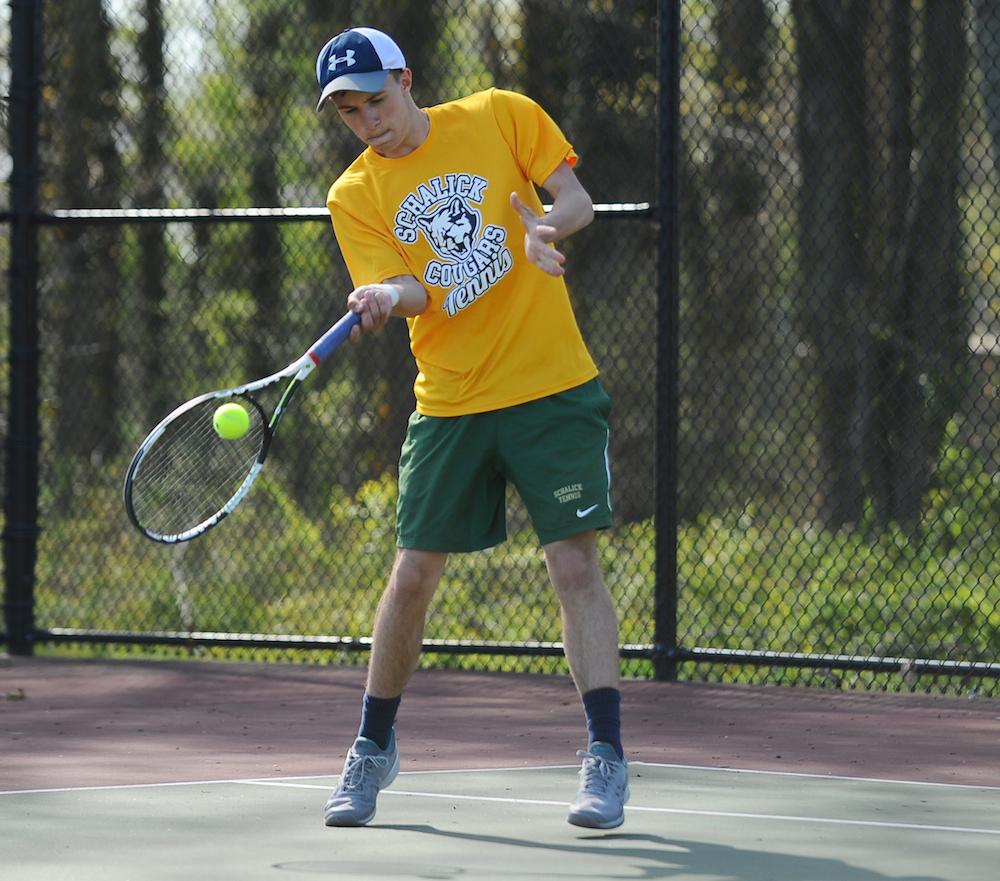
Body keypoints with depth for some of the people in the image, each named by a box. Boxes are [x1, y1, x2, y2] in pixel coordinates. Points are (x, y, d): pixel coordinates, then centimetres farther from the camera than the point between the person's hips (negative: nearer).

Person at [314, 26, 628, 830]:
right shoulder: (356, 196, 2)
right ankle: (374, 749, 21)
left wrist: (546, 227, -23)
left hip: (552, 387, -2)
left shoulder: (501, 117, 0)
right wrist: (392, 296, -33)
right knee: (413, 574, 3)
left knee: (575, 563, -10)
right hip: (450, 402, 2)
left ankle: (606, 757, -6)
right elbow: (406, 290, -9)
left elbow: (577, 201, -1)